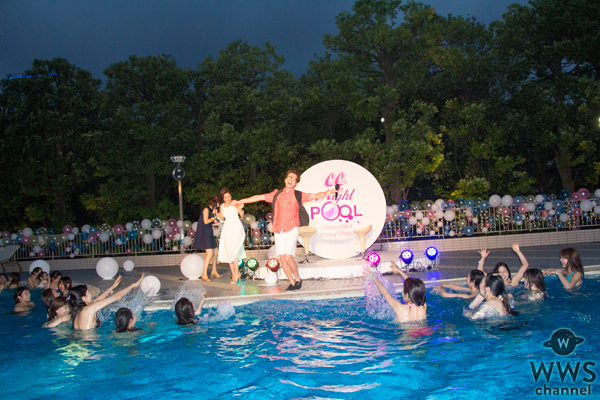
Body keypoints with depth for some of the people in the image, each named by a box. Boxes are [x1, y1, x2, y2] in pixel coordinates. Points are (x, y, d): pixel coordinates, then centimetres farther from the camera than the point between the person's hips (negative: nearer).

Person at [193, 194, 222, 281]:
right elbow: (205, 221, -17)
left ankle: (214, 272, 23)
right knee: (210, 253, -16)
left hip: (209, 234, 9)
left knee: (216, 252, 11)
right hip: (204, 234, -9)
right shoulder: (206, 209, -9)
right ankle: (204, 274, -15)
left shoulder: (212, 210, 17)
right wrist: (215, 217, -16)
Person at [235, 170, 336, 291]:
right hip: (278, 231, 3)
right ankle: (292, 283, 14)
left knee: (288, 257, -13)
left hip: (291, 230, -3)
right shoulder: (276, 194, 12)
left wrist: (327, 192, -16)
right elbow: (260, 197, 16)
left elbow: (316, 195, 2)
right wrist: (241, 201, 18)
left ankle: (298, 279, 8)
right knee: (283, 259, 2)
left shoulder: (298, 195, 5)